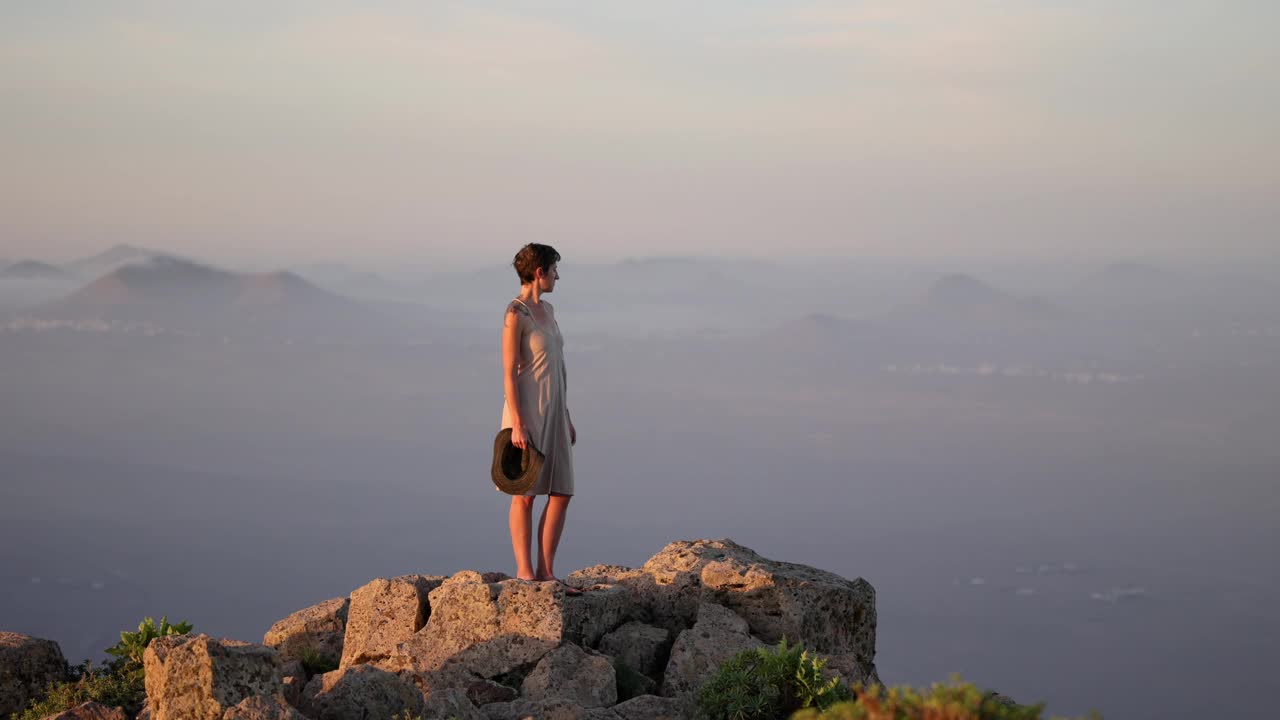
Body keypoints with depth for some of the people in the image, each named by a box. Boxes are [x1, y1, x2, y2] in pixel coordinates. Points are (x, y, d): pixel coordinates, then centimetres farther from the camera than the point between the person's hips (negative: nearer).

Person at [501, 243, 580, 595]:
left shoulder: (546, 310, 14)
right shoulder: (515, 314, -13)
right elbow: (509, 373, -15)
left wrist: (565, 417, 17)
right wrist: (517, 424, -19)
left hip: (552, 410, 8)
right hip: (526, 410, -8)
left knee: (562, 493, 4)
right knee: (526, 493, -1)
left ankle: (545, 570, 9)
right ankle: (524, 570, 7)